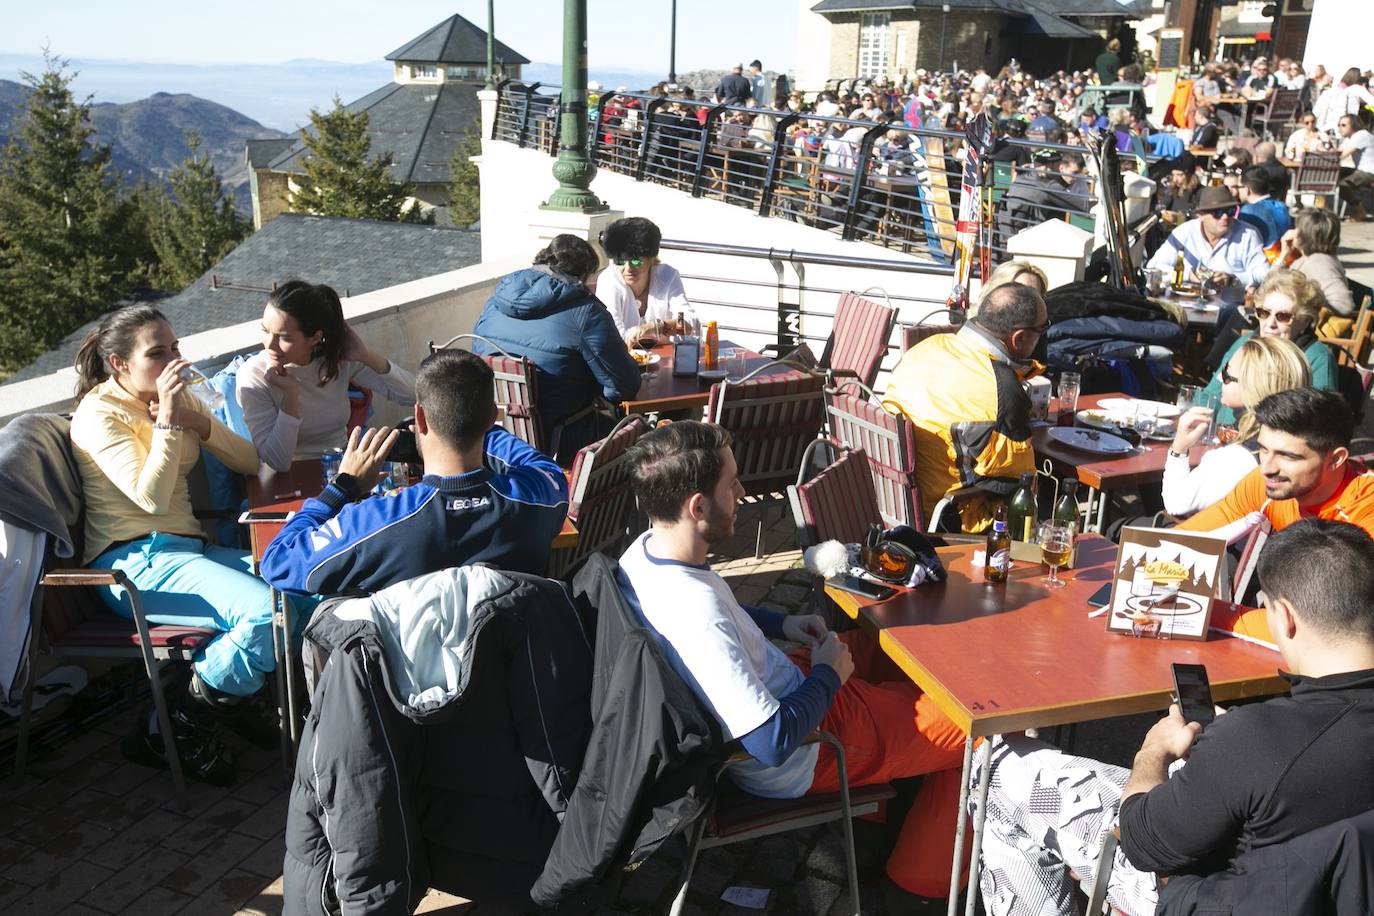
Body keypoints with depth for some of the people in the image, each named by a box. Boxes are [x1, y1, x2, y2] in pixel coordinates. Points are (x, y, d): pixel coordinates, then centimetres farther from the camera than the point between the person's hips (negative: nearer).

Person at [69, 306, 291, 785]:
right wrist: (168, 419, -20)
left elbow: (249, 462, 10)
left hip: (188, 548, 8)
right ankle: (174, 730, -9)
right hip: (136, 563, -7)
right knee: (268, 613, -30)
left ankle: (228, 697, 5)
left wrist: (197, 421, -6)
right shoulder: (98, 414, -7)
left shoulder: (179, 397, 14)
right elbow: (151, 496, -21)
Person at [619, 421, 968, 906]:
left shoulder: (643, 552, -8)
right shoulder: (697, 617, -37)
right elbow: (774, 742, -33)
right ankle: (923, 882, 22)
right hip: (801, 758, -9)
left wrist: (781, 623, 3)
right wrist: (828, 674, -17)